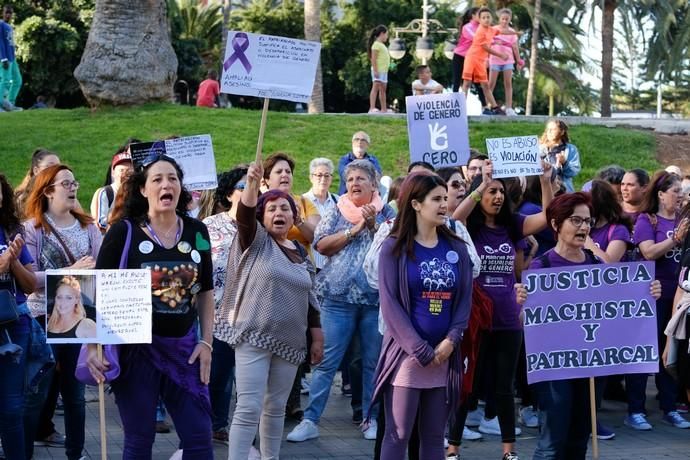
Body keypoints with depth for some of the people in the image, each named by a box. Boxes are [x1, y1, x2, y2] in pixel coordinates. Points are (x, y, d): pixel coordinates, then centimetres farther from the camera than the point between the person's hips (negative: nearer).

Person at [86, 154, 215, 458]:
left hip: (183, 348, 3)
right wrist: (92, 345, -14)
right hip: (136, 349, -3)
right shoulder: (124, 231, -6)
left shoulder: (197, 232, 5)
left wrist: (206, 341, 6)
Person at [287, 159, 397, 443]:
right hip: (339, 297, 0)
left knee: (374, 361, 7)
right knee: (326, 361, -2)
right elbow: (321, 245, -4)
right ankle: (310, 420, 0)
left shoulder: (386, 213, 8)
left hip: (377, 298, 1)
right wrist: (353, 230, -9)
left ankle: (372, 419, 18)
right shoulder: (337, 212, 8)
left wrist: (372, 225, -12)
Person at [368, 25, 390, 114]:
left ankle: (384, 109, 16)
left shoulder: (382, 45, 19)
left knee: (383, 89, 12)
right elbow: (373, 58, -16)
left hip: (384, 70, 10)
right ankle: (372, 108, -20)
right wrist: (375, 70, -22)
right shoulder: (376, 44, -9)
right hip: (378, 70, -10)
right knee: (376, 87, -14)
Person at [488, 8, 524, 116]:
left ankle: (509, 108, -2)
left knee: (508, 83, -1)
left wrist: (519, 61, 7)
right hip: (495, 60, -2)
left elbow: (515, 47, 8)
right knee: (491, 83, -1)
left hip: (508, 60, 2)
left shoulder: (512, 32, 4)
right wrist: (486, 59, -5)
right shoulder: (494, 29, -1)